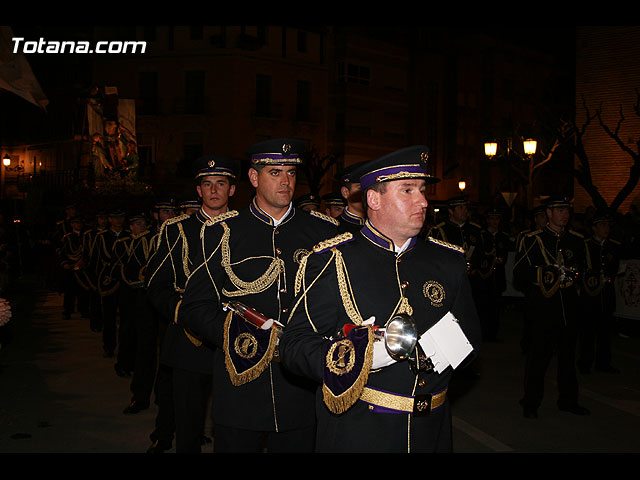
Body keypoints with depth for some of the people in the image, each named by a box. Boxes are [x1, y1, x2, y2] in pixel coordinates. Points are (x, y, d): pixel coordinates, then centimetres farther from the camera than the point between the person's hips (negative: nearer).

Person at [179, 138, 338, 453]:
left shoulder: (324, 231, 6)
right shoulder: (222, 233, 2)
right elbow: (193, 308, 0)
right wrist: (239, 334, -16)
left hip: (301, 390, 1)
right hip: (240, 389, -1)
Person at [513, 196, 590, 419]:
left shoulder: (577, 240, 13)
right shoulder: (533, 240, 0)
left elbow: (583, 267, 21)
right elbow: (519, 272, -5)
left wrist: (573, 273, -2)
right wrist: (546, 272, -17)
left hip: (569, 306, 5)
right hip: (543, 306, -4)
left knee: (568, 353, 13)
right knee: (538, 354, -1)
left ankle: (568, 400, 27)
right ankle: (531, 403, 11)